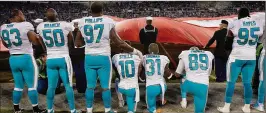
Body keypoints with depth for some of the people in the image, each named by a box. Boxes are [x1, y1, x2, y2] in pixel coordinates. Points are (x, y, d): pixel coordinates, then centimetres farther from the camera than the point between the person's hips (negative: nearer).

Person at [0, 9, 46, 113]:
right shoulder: (26, 25, -12)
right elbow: (36, 42, -9)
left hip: (12, 59, 6)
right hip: (26, 58, -6)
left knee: (18, 86, 18)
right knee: (32, 85, 3)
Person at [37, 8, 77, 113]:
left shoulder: (41, 27, -2)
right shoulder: (65, 25, -10)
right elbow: (71, 42, 4)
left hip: (50, 60, 3)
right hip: (63, 59, -3)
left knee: (51, 86, 12)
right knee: (68, 86, 4)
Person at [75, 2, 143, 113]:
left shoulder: (82, 22, 2)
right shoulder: (108, 21, -8)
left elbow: (78, 43, 9)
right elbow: (118, 42, -9)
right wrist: (134, 51, 1)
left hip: (89, 58, 3)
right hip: (103, 58, -3)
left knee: (90, 86, 13)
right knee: (105, 87, 8)